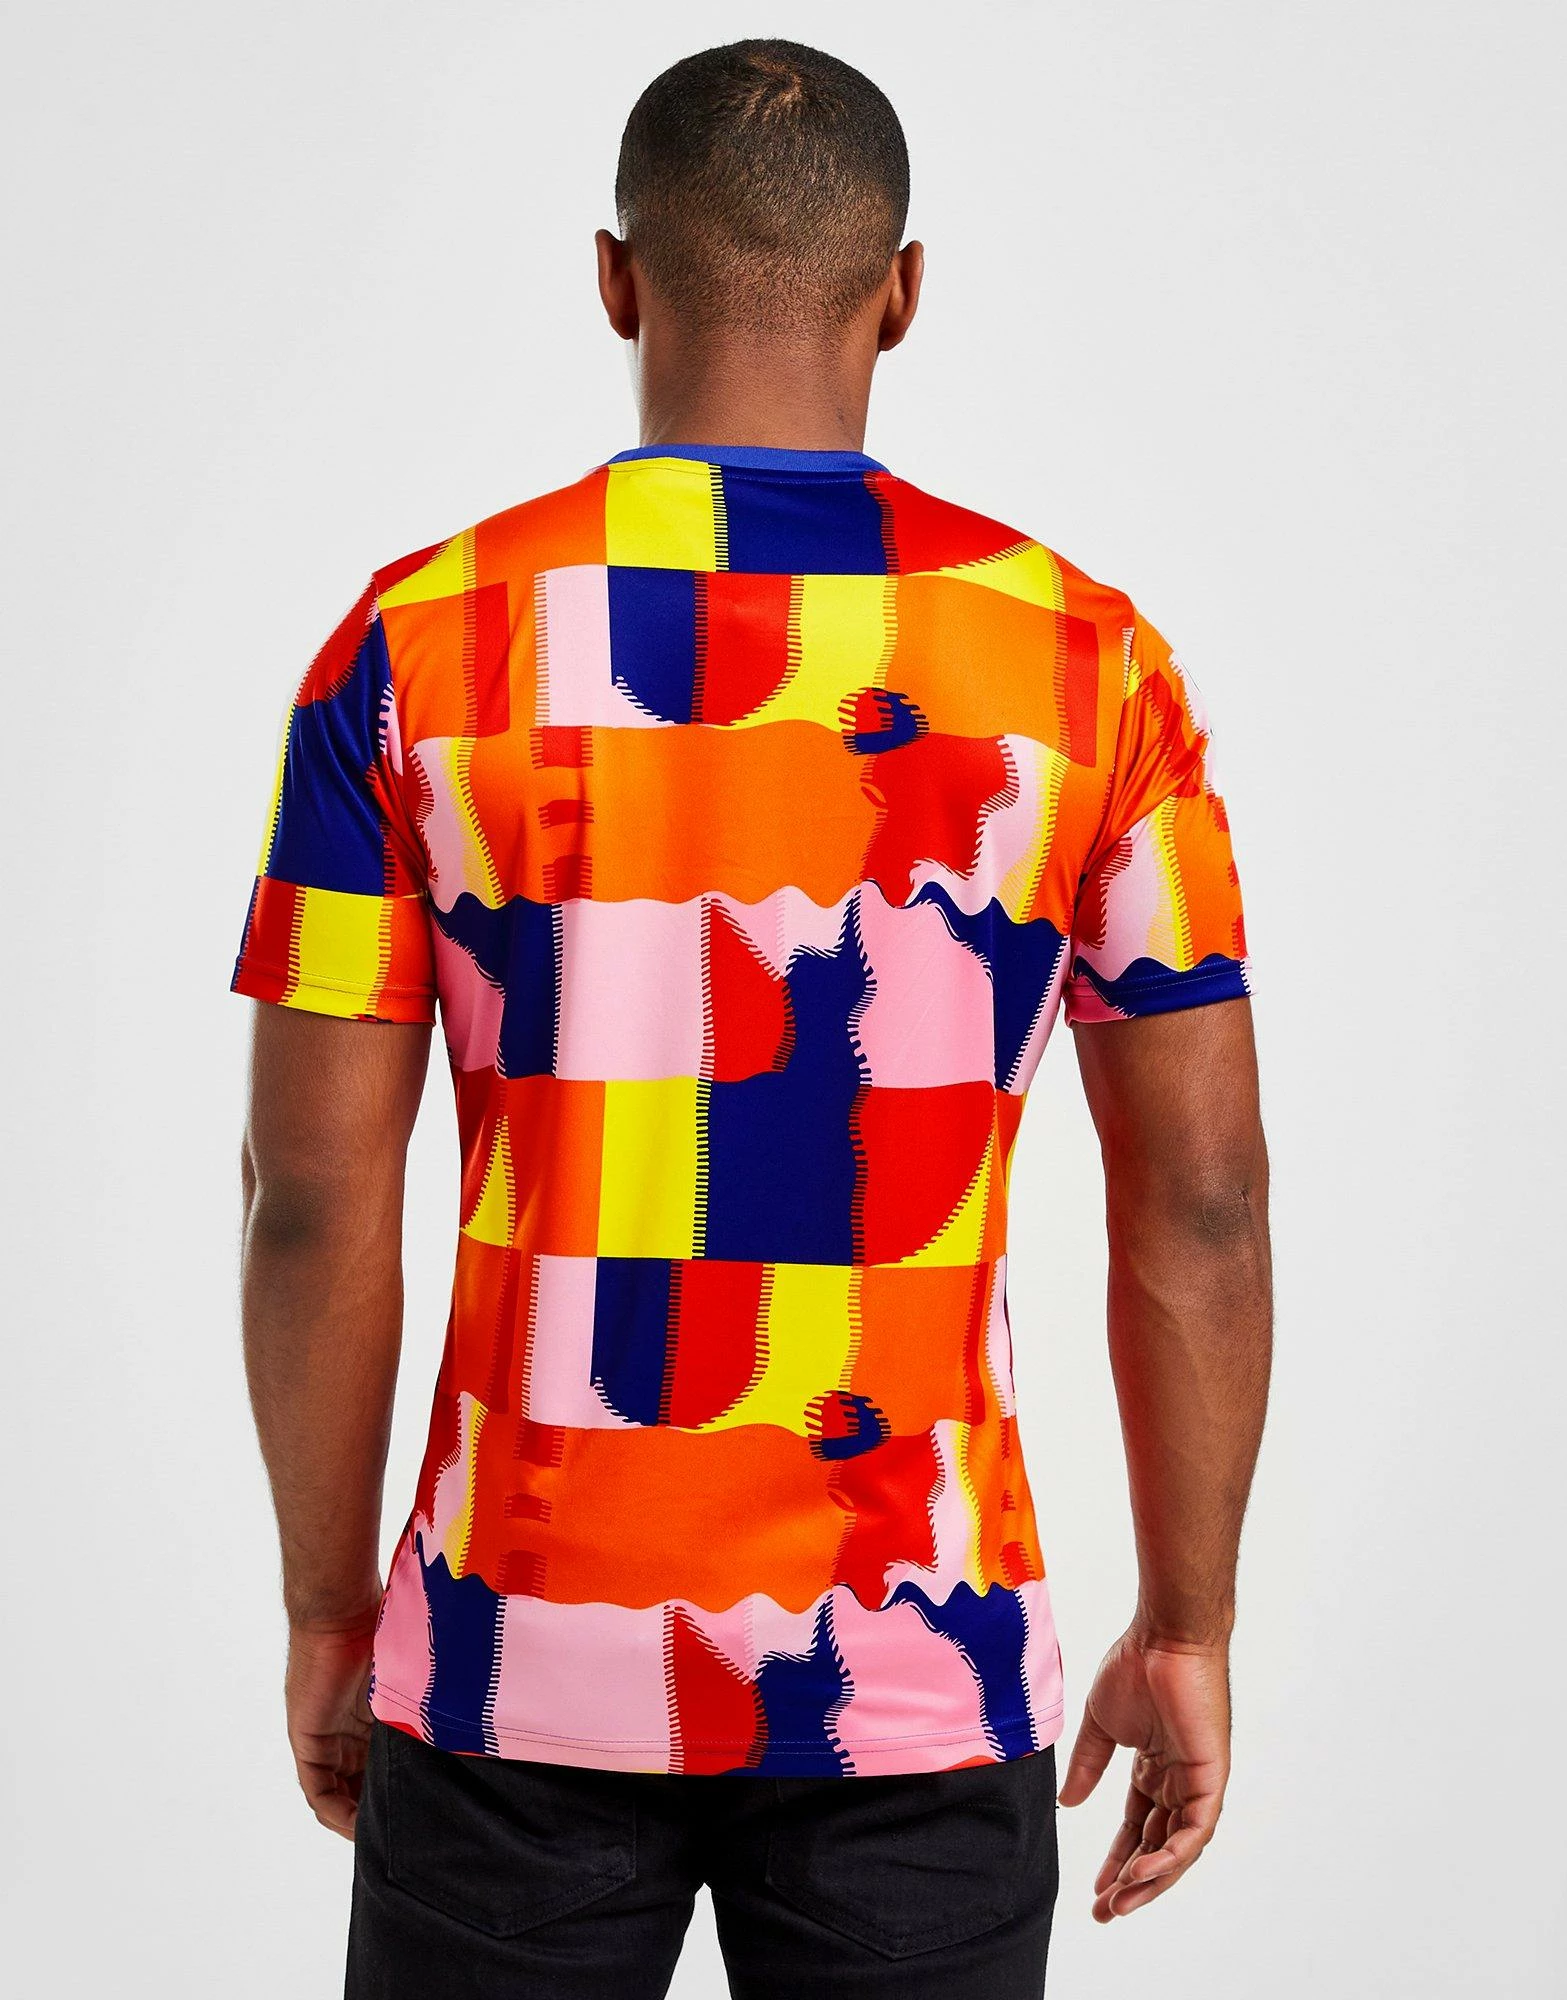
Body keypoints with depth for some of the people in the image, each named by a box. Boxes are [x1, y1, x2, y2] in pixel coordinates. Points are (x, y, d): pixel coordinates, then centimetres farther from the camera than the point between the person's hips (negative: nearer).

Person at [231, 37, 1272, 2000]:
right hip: (923, 1673, 1)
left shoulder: (415, 647, -6)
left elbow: (316, 1191, -5)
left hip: (529, 1662, 0)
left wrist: (329, 1612, 8)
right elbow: (1202, 1202, -3)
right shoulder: (1089, 657, -5)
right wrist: (1186, 1632, 8)